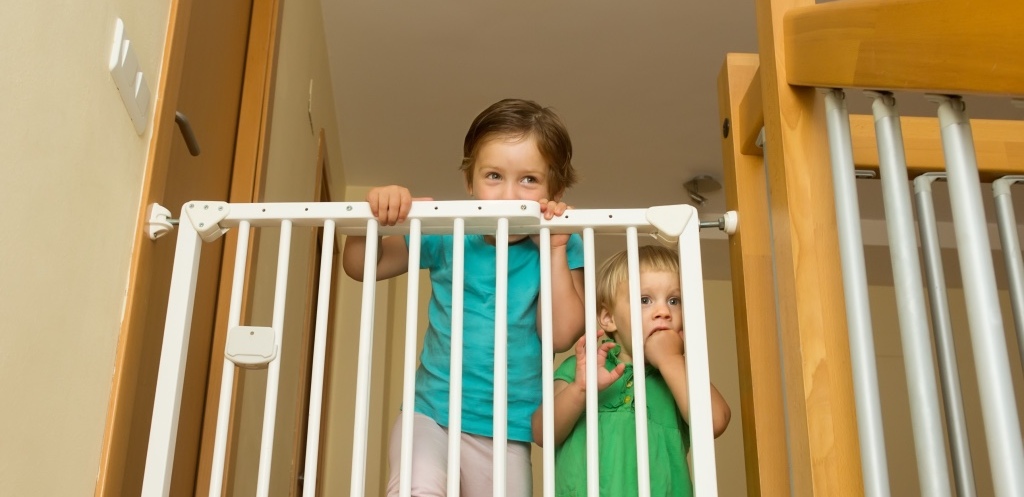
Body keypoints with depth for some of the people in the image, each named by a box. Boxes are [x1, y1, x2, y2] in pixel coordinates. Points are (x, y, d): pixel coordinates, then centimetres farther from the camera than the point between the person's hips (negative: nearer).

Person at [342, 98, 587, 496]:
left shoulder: (560, 249, -3)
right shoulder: (448, 236, -2)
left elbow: (561, 335, -13)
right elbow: (360, 266, 7)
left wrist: (556, 249, -17)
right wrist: (373, 216, -13)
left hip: (505, 434, 1)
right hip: (430, 415, -1)